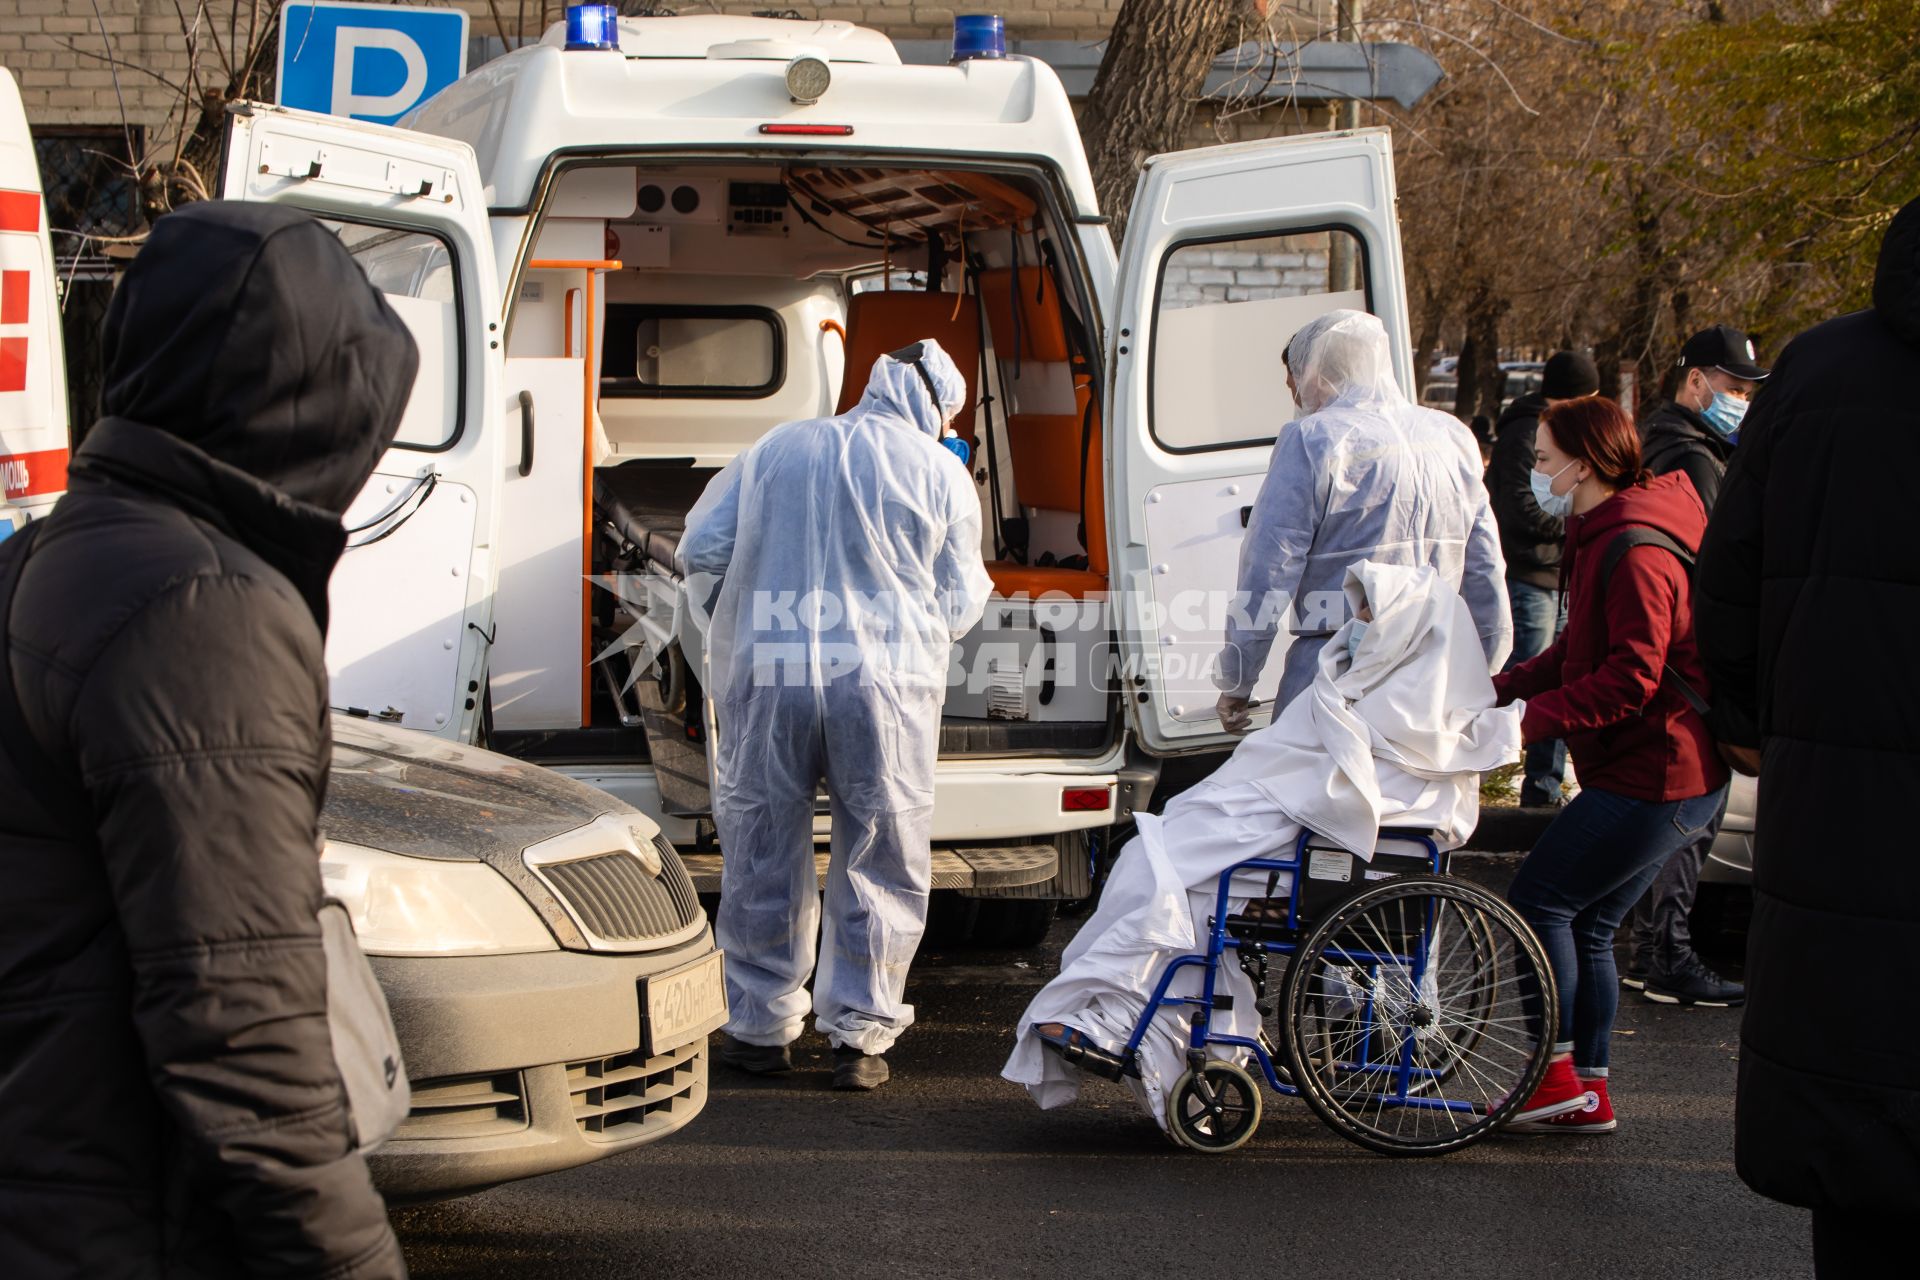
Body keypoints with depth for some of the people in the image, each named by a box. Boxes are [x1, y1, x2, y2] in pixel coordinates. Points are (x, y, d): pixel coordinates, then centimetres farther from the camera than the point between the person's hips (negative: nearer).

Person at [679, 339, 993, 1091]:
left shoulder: (775, 450, 10)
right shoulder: (940, 474, 3)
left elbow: (701, 549, 9)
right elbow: (960, 606, 5)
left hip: (765, 680, 2)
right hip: (884, 687, -2)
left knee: (762, 858, 12)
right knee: (880, 866, 9)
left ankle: (762, 1028, 18)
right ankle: (860, 1034, 11)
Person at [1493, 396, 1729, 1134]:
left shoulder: (1633, 551, -19)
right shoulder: (1601, 539, 16)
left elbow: (1631, 678, -24)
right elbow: (1580, 654, 19)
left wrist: (1535, 718, -24)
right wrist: (1505, 687, 8)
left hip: (1652, 780, -11)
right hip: (1675, 776, 11)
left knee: (1537, 899, -5)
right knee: (1586, 926, 13)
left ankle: (1558, 1072, 1)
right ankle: (1587, 1095, 17)